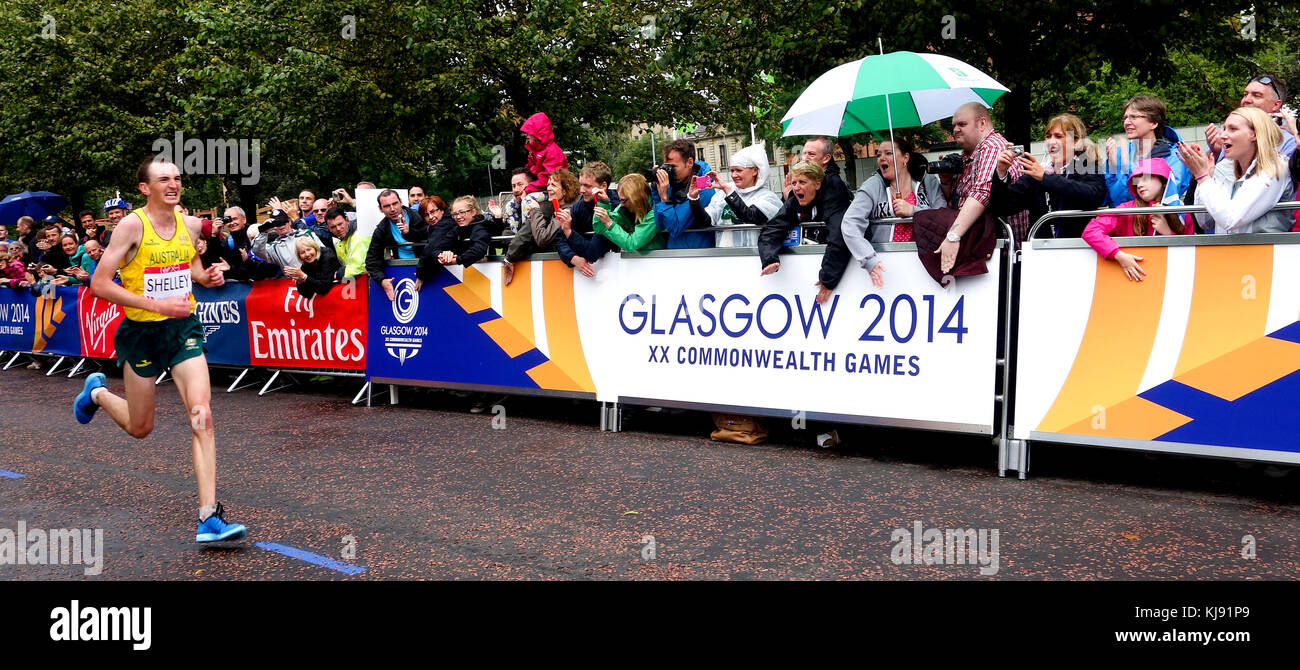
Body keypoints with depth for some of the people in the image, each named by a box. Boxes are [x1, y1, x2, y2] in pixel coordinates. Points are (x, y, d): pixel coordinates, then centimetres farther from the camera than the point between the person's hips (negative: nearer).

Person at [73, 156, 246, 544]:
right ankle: (97, 393, 50)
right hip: (142, 333, -3)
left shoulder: (191, 225, 2)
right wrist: (157, 304, -23)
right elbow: (99, 284, -16)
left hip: (184, 328, 3)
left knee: (202, 415, -15)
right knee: (140, 428, 14)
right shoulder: (132, 225, -13)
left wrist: (205, 277, -1)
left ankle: (208, 517, -15)